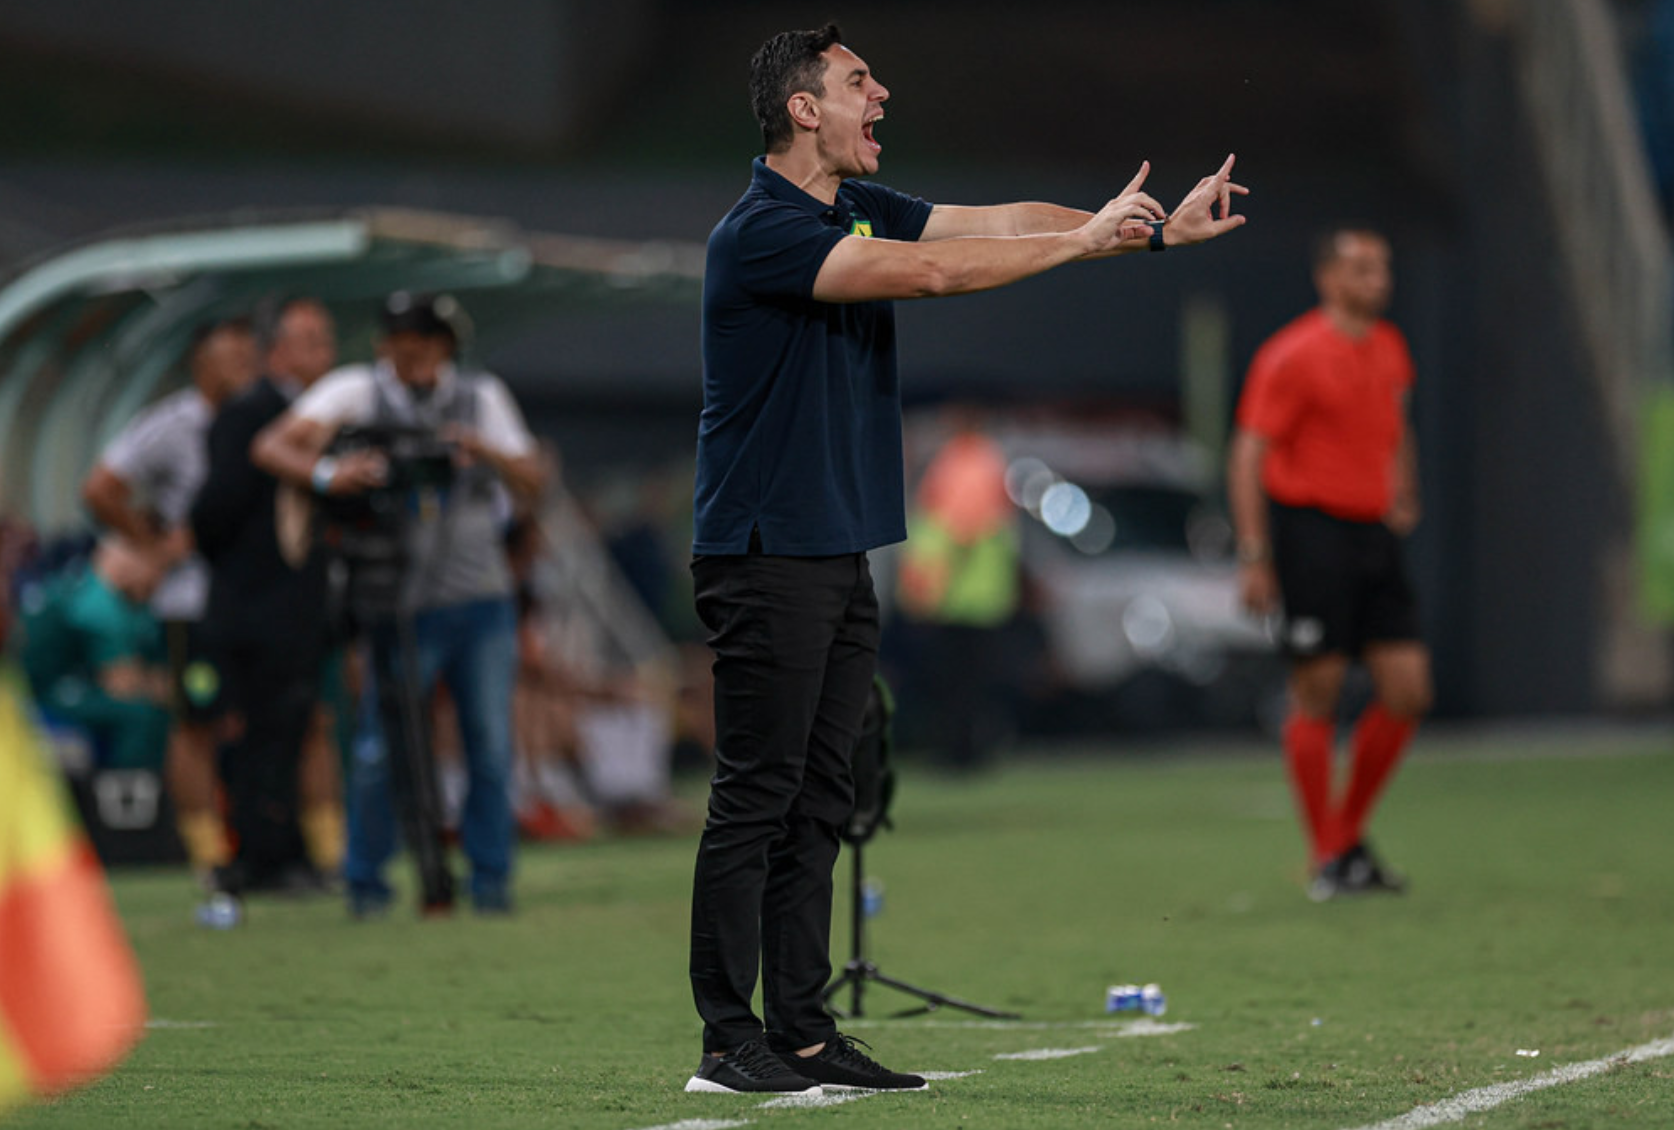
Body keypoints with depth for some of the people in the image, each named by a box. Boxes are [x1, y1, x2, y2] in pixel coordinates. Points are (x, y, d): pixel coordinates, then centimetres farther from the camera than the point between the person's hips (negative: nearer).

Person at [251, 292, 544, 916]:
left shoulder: (481, 396, 5)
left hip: (483, 604, 3)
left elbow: (531, 483, 2)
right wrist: (325, 475, -31)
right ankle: (365, 882, 8)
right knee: (379, 751, -9)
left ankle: (490, 878, 14)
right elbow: (270, 447, -12)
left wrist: (484, 451, -17)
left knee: (491, 746, 1)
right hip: (406, 607, -2)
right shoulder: (359, 391, -4)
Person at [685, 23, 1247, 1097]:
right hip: (767, 558, -9)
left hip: (843, 556, 9)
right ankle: (729, 1041, -4)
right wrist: (1085, 240, -16)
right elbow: (932, 271, -23)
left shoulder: (860, 209, 14)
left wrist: (1158, 227, 0)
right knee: (756, 799, -7)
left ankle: (802, 1032, 12)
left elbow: (997, 222, 9)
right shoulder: (760, 232, -15)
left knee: (817, 805, 9)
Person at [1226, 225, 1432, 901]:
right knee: (1318, 693, -4)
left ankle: (1351, 835, 16)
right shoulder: (1292, 356, -9)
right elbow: (1248, 454, -10)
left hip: (1373, 535, 7)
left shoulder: (1389, 349, 14)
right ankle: (1328, 859, 4)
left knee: (1407, 690, 0)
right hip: (1312, 530, -7)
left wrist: (1403, 499, 15)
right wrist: (1254, 557, -15)